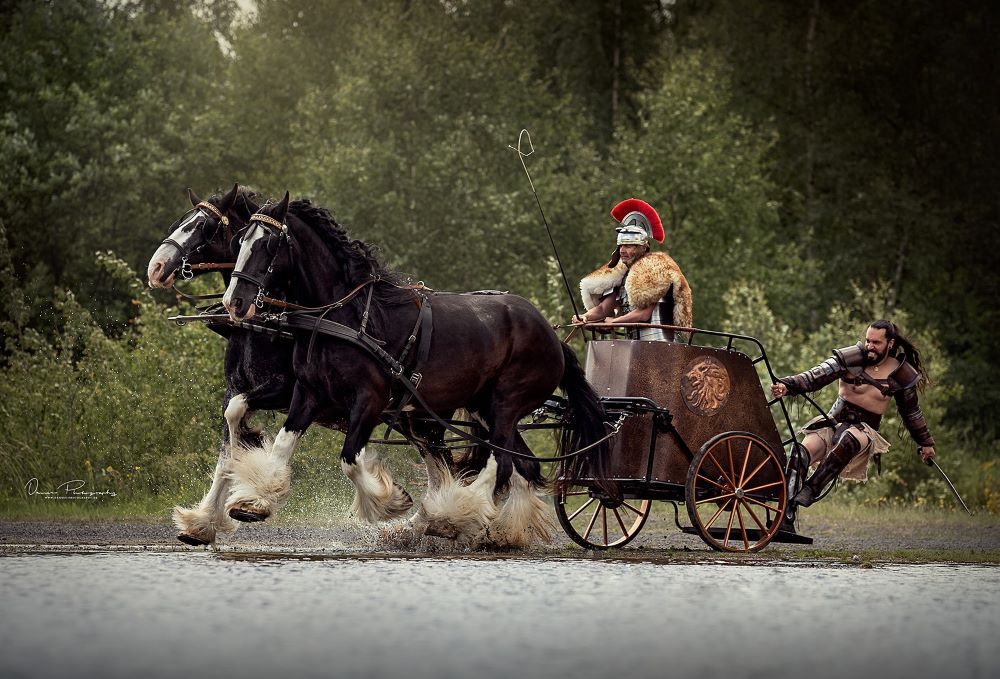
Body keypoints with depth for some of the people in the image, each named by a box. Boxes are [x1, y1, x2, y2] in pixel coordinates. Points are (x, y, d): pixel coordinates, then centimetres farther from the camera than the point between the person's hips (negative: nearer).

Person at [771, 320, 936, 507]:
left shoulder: (901, 373, 2)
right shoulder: (852, 358, -5)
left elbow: (911, 412, 17)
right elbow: (818, 375, -17)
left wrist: (926, 442, 27)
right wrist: (787, 385, -34)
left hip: (865, 430, -1)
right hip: (833, 422, 1)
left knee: (851, 439, -39)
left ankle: (810, 490, -40)